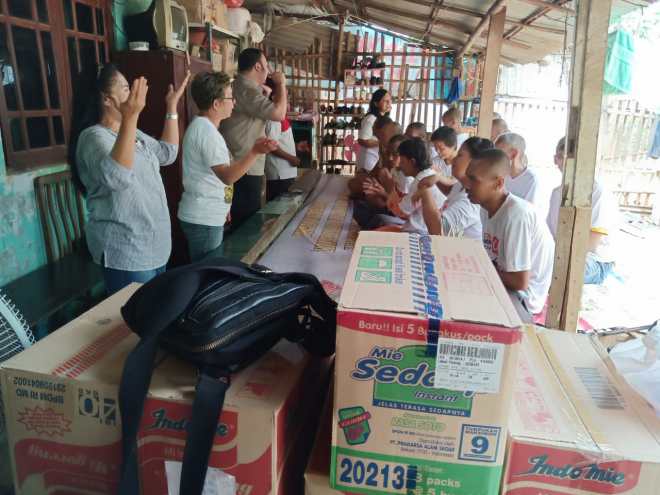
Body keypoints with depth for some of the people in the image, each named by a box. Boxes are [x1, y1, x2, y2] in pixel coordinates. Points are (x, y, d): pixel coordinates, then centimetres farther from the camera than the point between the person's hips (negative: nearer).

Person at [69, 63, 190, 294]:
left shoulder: (132, 133, 12)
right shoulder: (94, 136, -18)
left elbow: (167, 153, 20)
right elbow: (117, 177, -38)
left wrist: (172, 107, 17)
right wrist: (130, 118, -45)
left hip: (153, 245, 10)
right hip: (126, 252, -9)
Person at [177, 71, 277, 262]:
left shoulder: (201, 126, 13)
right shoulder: (207, 131, -19)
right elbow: (227, 176, -26)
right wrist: (255, 152, -39)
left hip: (207, 217, 10)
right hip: (203, 220, -10)